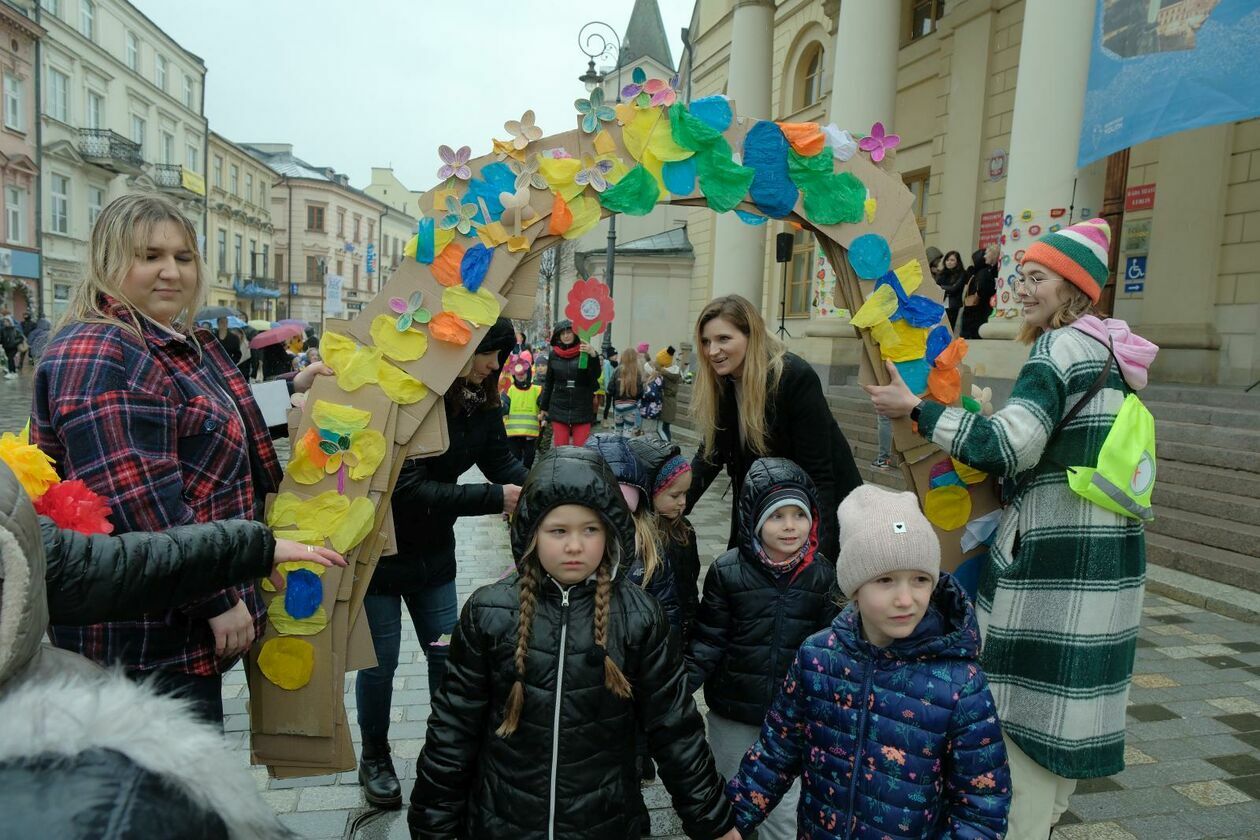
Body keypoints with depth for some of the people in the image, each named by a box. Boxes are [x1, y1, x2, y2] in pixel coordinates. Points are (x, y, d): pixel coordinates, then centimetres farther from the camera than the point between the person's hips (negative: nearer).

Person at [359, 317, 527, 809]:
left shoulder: (480, 403, -5)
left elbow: (503, 462, -9)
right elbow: (408, 489, -31)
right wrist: (495, 499, -35)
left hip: (432, 550, 6)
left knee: (447, 654, 11)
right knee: (380, 659, 8)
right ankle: (374, 758, 31)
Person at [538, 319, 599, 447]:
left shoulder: (584, 352, -2)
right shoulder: (554, 355, 6)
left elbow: (596, 376, -11)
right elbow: (548, 382, 14)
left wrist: (593, 355, -26)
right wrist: (544, 407, 16)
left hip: (582, 408, -2)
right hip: (559, 408, 2)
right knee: (560, 447, 2)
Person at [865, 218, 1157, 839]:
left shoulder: (1061, 348, -14)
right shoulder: (1111, 352, 14)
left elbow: (1006, 446, -24)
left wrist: (915, 407, -17)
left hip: (1052, 561, -9)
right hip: (1108, 559, 9)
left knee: (1024, 702, 0)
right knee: (1070, 692, 19)